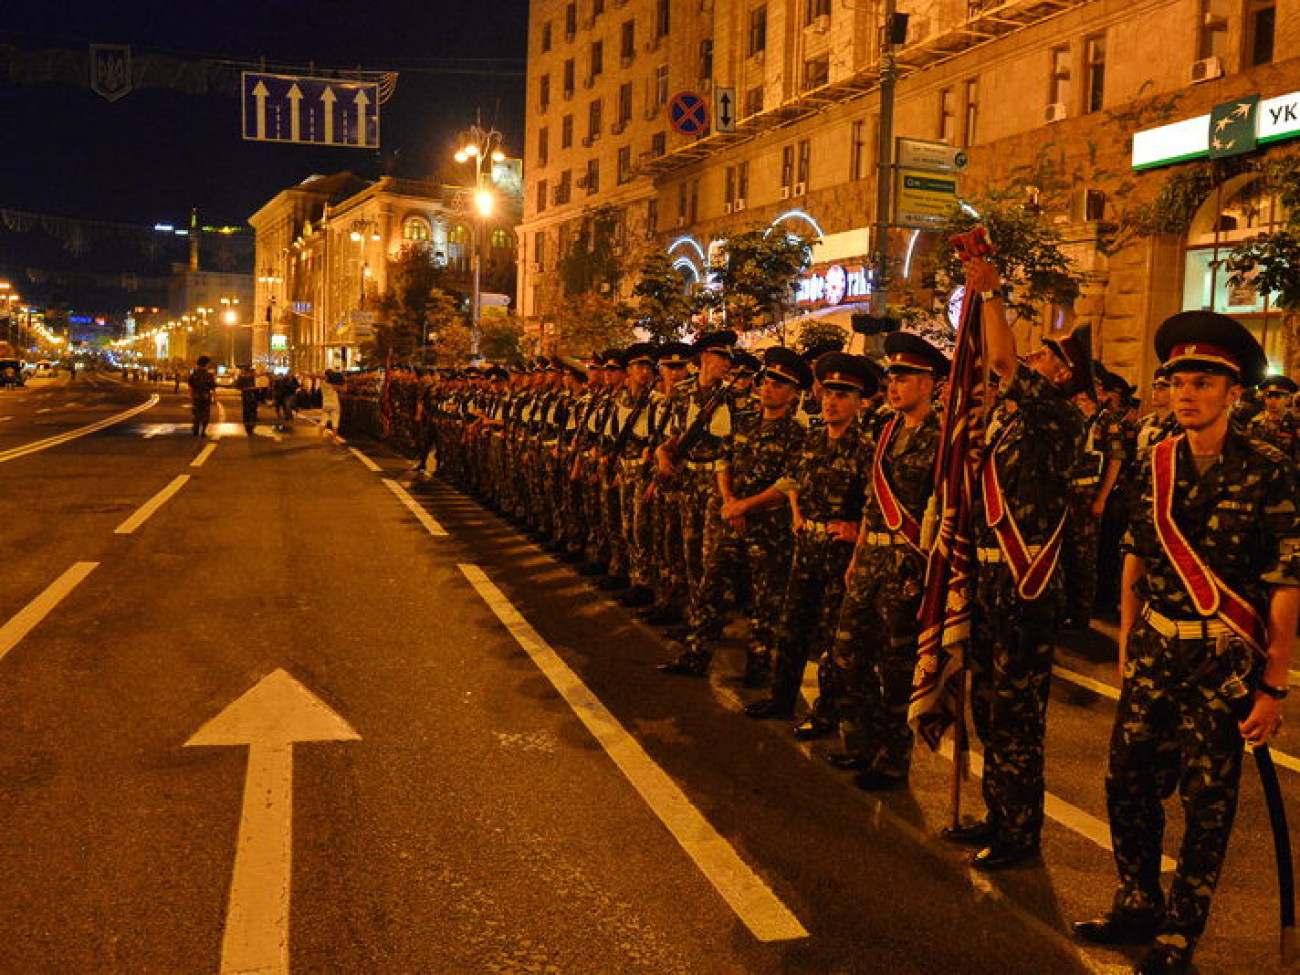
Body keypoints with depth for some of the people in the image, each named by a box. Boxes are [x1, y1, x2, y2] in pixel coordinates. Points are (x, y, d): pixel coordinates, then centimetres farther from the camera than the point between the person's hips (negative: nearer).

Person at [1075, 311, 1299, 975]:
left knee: (1206, 803, 6)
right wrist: (1126, 642, 12)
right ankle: (1138, 905, 30)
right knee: (1127, 781, 11)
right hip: (1154, 649, 5)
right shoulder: (1158, 463, 3)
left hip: (1224, 660, -5)